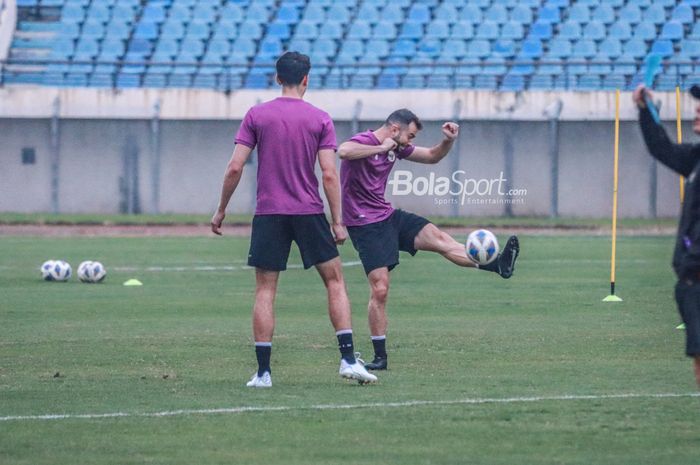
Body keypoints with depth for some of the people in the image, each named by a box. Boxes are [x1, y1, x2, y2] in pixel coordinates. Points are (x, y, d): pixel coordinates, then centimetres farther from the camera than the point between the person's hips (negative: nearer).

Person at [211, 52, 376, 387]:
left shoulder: (256, 115, 1)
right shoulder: (320, 119, -1)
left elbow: (234, 168, -3)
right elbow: (329, 175, -6)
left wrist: (221, 210, 7)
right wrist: (338, 222, -1)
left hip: (269, 214, 0)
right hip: (310, 213, 0)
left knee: (265, 291, 4)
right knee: (335, 281, 9)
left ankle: (263, 371, 0)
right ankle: (348, 359, 0)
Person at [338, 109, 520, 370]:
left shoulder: (397, 147, 9)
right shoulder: (363, 141, -16)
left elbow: (432, 157, 21)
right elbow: (343, 151, -41)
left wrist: (448, 141, 2)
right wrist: (382, 148, -33)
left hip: (387, 216, 8)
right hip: (365, 225, -8)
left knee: (437, 238, -9)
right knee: (380, 289, -10)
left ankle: (496, 265, -16)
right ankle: (380, 357, -3)